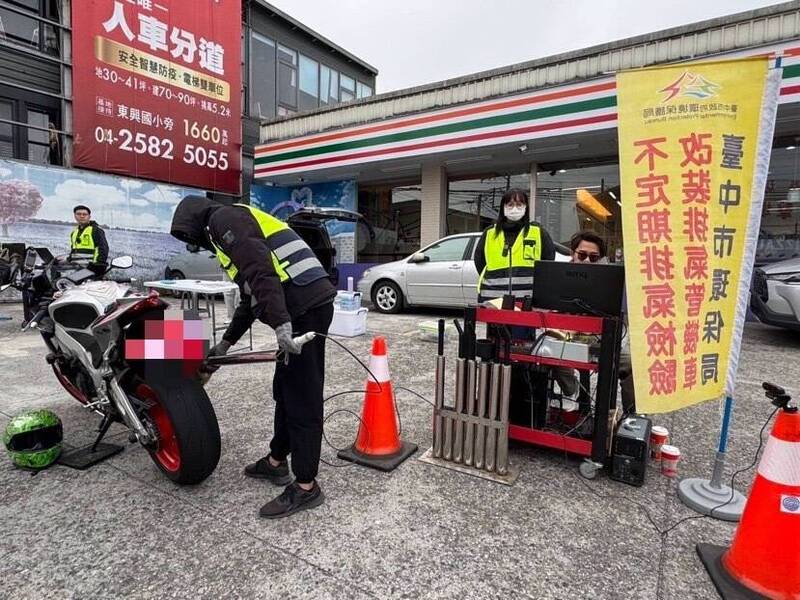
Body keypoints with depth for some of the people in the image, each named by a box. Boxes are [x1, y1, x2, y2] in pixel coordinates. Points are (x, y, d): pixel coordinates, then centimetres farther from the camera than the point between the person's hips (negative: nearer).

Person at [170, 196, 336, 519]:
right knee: (285, 389, 19)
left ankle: (306, 486, 9)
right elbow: (251, 296, 35)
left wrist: (280, 322, -27)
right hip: (309, 305, 10)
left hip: (305, 309, -10)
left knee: (301, 397, -3)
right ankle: (276, 462, 35)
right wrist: (225, 342, 40)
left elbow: (261, 271, -18)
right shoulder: (239, 226, 32)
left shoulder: (224, 218, 1)